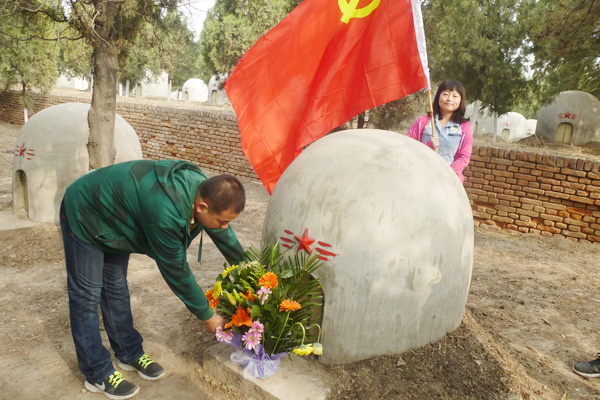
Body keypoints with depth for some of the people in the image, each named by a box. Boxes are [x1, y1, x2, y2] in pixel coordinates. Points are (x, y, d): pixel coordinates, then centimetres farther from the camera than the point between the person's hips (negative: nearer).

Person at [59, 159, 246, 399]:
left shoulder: (203, 188, -20)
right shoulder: (165, 213, -43)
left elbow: (226, 238, -3)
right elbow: (175, 271, -30)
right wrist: (207, 316, -18)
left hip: (111, 217, 7)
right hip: (84, 216, -7)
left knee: (116, 288, 15)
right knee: (87, 295, 0)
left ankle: (129, 353, 27)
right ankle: (97, 375, 13)